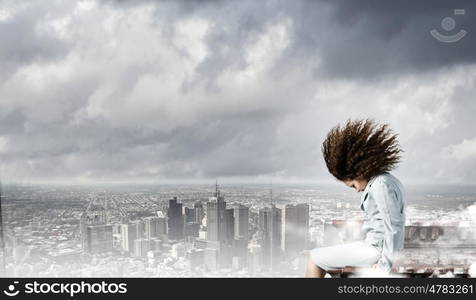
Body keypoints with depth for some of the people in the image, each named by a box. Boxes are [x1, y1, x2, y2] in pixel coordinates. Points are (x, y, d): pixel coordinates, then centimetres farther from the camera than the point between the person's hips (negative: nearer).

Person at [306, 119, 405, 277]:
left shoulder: (381, 185, -19)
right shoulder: (388, 181, 13)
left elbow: (394, 225, -23)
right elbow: (394, 223, 17)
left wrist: (385, 264, -16)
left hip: (376, 249, -10)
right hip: (378, 246, 10)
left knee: (314, 258, 1)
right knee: (320, 257, 19)